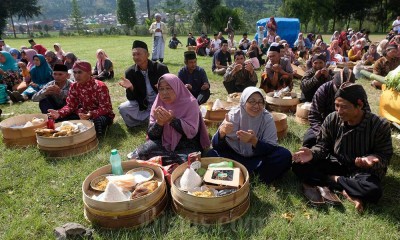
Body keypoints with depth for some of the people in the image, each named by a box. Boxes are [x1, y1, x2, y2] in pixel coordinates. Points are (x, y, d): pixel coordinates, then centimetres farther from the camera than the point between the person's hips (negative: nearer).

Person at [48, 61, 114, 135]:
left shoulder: (100, 86, -20)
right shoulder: (74, 86, -1)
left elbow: (105, 108, -24)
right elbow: (70, 105, -4)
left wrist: (91, 114, -42)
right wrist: (59, 113, -26)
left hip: (102, 114, -5)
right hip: (84, 114, 6)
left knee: (95, 123, -40)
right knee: (60, 119, -14)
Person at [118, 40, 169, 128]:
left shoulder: (160, 68, -14)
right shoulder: (130, 72, -9)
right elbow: (132, 98, -8)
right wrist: (130, 88, -31)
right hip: (142, 103, 2)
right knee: (123, 108, -20)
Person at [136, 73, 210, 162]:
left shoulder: (190, 103, -13)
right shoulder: (157, 105, -2)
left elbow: (191, 132, -21)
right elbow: (151, 135, -5)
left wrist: (172, 119, -32)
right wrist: (159, 122, -26)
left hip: (187, 146, -3)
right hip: (165, 144, 3)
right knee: (143, 151, -22)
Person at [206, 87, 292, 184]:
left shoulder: (267, 118, -13)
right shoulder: (233, 115, -14)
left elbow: (272, 148, -18)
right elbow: (216, 145, -16)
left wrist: (254, 141, -38)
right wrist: (221, 132, -39)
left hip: (259, 157, 0)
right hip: (235, 155, 1)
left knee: (285, 155, -24)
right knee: (212, 155, -25)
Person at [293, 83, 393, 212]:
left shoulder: (380, 126, -17)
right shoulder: (331, 119, -11)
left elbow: (384, 156, -10)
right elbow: (323, 145, -2)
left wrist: (372, 160, -35)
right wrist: (312, 153, -25)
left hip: (363, 170, -2)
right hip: (336, 164, 3)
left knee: (373, 191, -37)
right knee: (299, 166, -19)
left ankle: (332, 180, -11)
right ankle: (349, 192, -21)